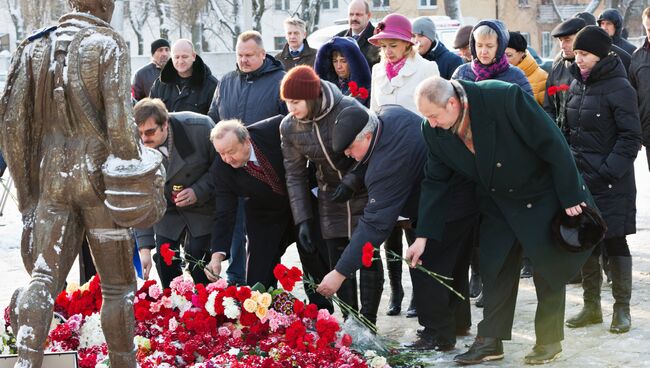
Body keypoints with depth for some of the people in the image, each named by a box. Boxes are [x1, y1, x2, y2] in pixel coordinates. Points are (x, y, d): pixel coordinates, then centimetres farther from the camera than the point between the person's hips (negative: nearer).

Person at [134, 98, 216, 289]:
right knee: (164, 260, -3)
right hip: (167, 208, 2)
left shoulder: (200, 127, -26)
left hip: (203, 204, -2)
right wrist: (144, 248, -23)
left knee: (196, 257, -13)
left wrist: (198, 191, -25)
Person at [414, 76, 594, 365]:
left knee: (548, 268, 4)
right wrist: (423, 236, -9)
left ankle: (549, 340, 18)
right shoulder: (434, 130, -16)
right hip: (497, 201, 5)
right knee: (493, 268, 5)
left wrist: (570, 197, -21)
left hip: (542, 194, -4)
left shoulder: (505, 98, -34)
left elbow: (553, 145, -26)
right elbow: (435, 181, -5)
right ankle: (490, 341, 14)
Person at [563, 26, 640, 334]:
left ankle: (622, 309, 11)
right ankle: (591, 306, 21)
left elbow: (630, 137, -13)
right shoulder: (576, 85, 10)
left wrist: (609, 172, -18)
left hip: (611, 182, -7)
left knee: (613, 241, 0)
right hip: (580, 178, 7)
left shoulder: (619, 87, -11)